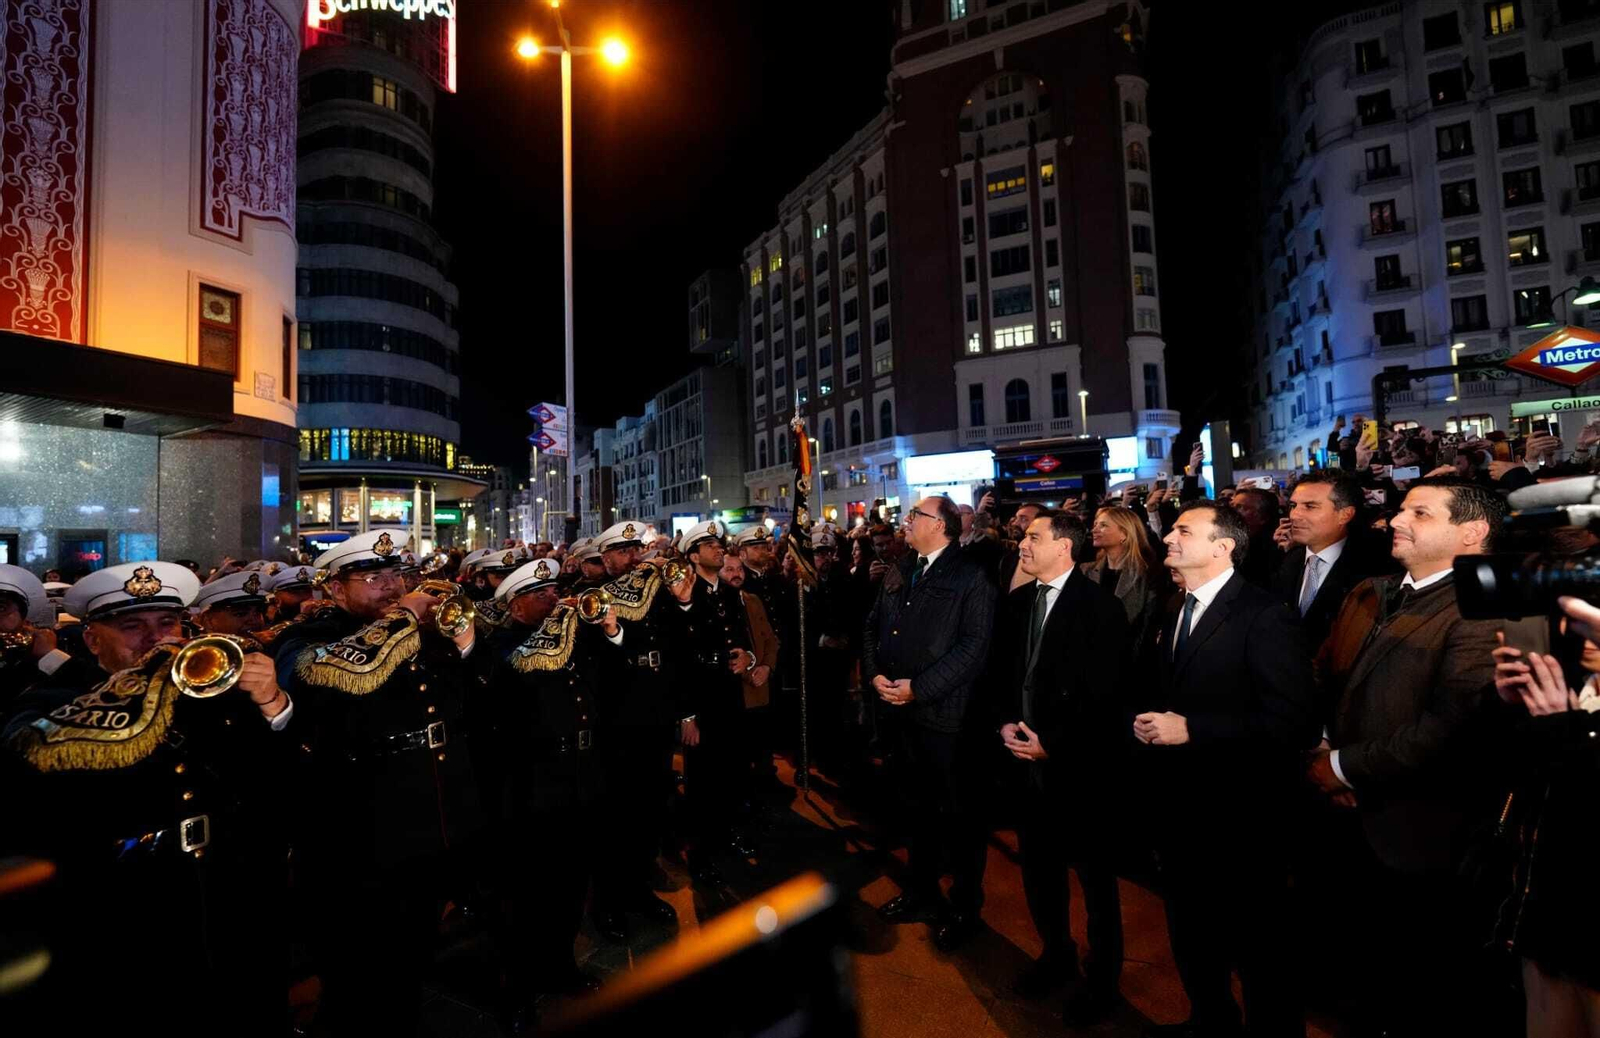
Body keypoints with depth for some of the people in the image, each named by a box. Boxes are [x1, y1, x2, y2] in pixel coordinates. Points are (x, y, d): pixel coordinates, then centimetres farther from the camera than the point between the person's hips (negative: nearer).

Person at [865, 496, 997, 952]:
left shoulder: (971, 578, -10)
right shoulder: (899, 574, 12)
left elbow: (974, 645, -18)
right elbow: (873, 627, 13)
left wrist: (919, 687, -20)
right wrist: (874, 672, -4)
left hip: (945, 713, -6)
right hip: (902, 709, 6)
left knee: (957, 812, 7)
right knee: (918, 805, 20)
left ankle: (966, 905, 28)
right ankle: (921, 891, 38)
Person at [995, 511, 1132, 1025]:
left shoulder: (1101, 607, -13)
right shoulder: (1016, 602, 6)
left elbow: (1105, 693, -15)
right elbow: (1002, 671, 12)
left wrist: (1052, 744, -15)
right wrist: (1007, 722, -3)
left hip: (1078, 764, -5)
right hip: (1027, 759, 6)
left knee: (1094, 874, 12)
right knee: (1037, 867, 18)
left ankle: (1102, 976, 33)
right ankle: (1056, 954, 41)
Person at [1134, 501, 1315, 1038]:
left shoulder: (1264, 616, -17)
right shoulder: (1175, 616, 10)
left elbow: (1292, 722, -23)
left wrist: (1190, 730, -24)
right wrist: (1151, 726, -1)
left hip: (1236, 813, -8)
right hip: (1177, 807, 8)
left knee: (1254, 942, 12)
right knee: (1191, 933, 24)